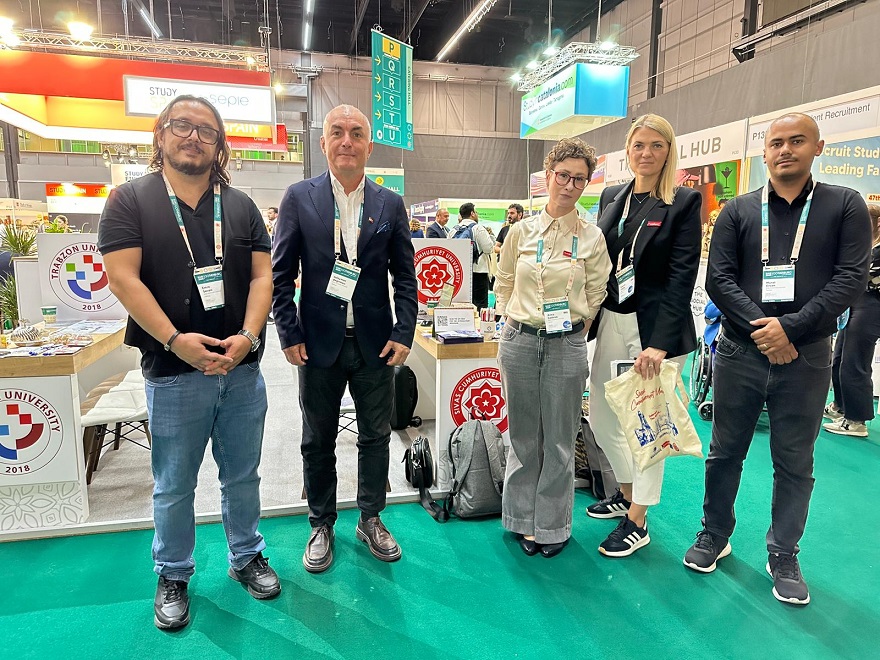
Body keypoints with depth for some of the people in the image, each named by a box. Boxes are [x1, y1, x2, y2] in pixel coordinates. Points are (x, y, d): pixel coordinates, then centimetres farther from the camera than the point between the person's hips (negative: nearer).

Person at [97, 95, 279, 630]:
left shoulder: (241, 205, 8)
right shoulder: (131, 200, 0)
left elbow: (262, 275, 2)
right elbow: (122, 278, -9)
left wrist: (248, 335, -14)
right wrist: (175, 340, -19)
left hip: (242, 369, 3)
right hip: (174, 372, -2)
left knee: (242, 475, 16)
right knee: (174, 486, 13)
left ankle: (247, 557, 36)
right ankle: (174, 576, 33)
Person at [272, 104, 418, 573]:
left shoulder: (390, 204, 3)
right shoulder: (299, 197, -1)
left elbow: (405, 276, 4)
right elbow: (281, 274, 0)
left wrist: (404, 333, -4)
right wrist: (289, 335, -6)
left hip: (376, 343, 1)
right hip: (319, 343, -1)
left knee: (376, 436, 13)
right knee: (318, 441, 12)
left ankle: (371, 519, 33)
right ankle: (322, 526, 31)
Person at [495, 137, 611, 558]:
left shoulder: (592, 237, 0)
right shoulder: (521, 231, 3)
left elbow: (595, 296, 5)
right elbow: (503, 283, 11)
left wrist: (568, 330, 0)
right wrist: (516, 322, 4)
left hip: (566, 346, -1)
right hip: (519, 342, 1)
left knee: (559, 440, 7)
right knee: (524, 436, 11)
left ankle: (553, 524, 25)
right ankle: (525, 519, 28)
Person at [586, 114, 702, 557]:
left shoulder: (685, 202, -6)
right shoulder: (611, 197, 9)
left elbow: (682, 276, -13)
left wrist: (660, 342, -20)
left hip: (656, 327, -5)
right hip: (611, 321, 6)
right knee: (600, 417, 12)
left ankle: (637, 521, 22)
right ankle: (627, 492, 37)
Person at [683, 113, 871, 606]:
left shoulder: (845, 206, 3)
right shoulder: (738, 211, 4)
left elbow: (852, 279, -7)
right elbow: (719, 279, -4)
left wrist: (791, 328, -18)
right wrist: (760, 329, -16)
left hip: (806, 357, 0)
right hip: (740, 352, 1)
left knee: (795, 464, 10)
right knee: (725, 452, 12)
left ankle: (784, 557, 28)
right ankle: (715, 536, 31)